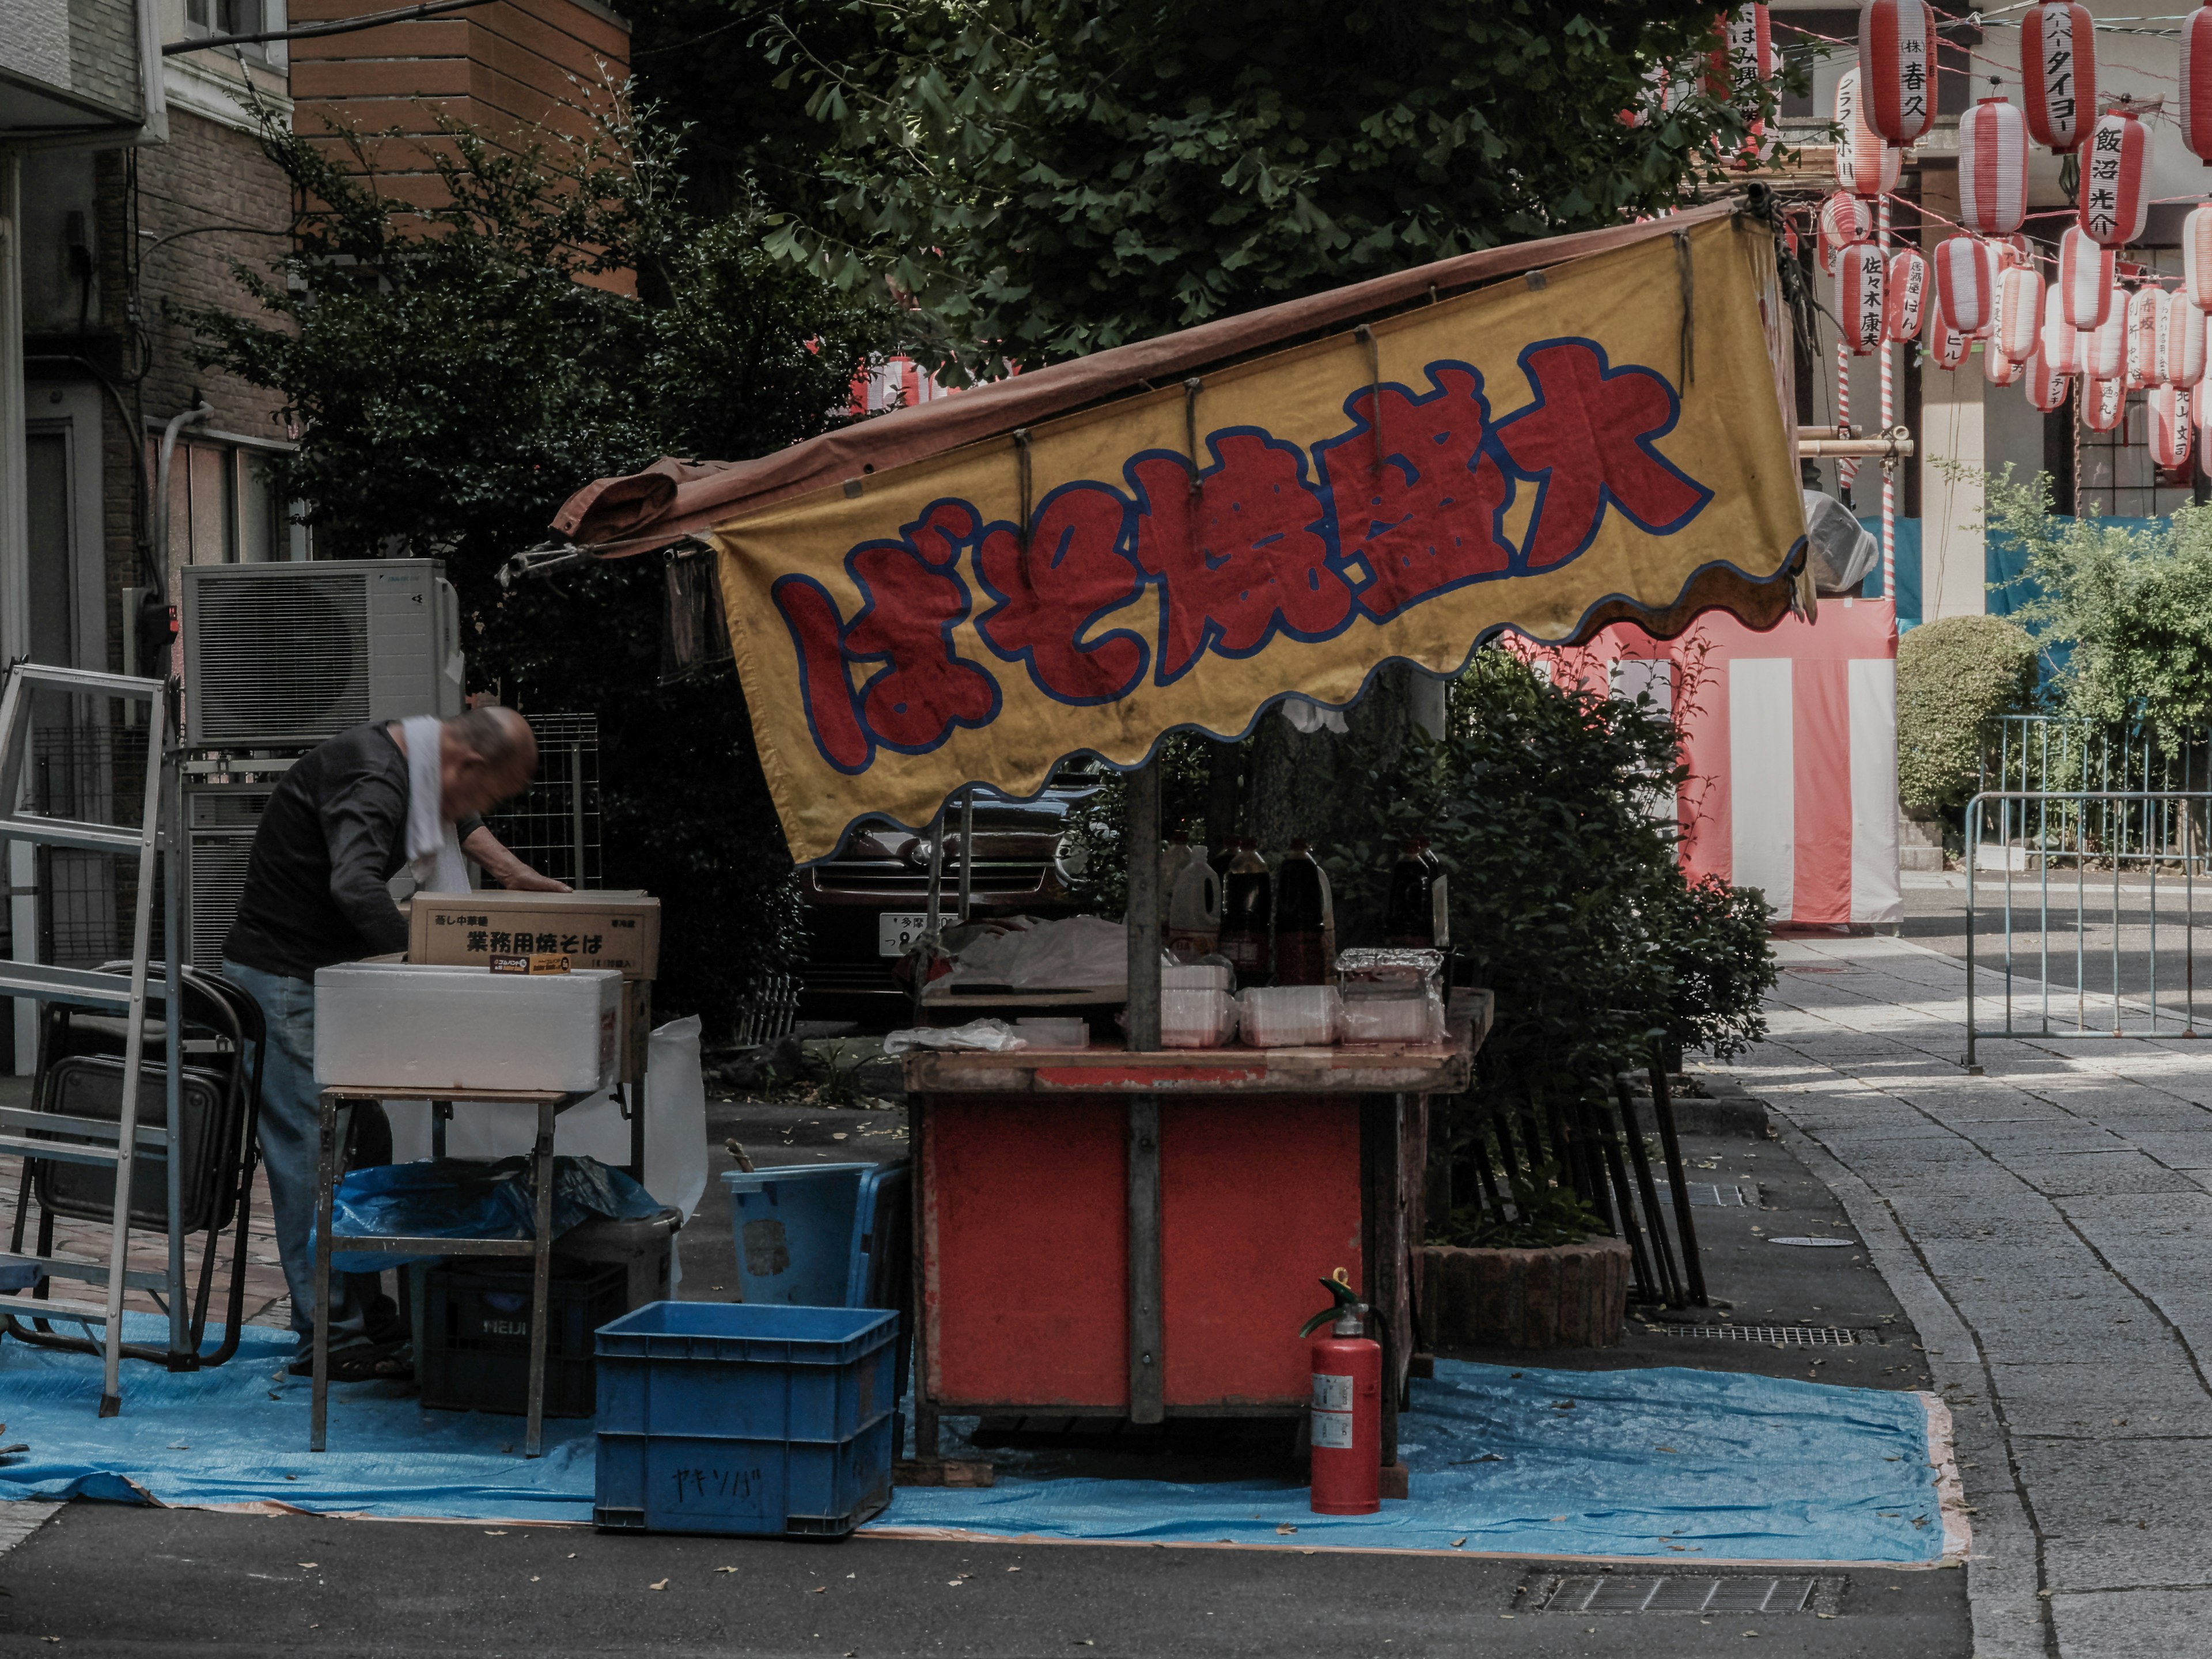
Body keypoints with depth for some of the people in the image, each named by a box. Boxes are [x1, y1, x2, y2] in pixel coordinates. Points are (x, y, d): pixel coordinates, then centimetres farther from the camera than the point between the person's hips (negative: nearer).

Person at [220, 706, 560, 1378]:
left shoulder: (411, 760, 7)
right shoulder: (370, 781, -25)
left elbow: (453, 818, 31)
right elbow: (355, 886, -42)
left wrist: (513, 871, 23)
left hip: (329, 972, 10)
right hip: (282, 976, -10)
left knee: (361, 1139, 12)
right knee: (312, 1147, -10)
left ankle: (368, 1316, 20)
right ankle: (329, 1335, -8)